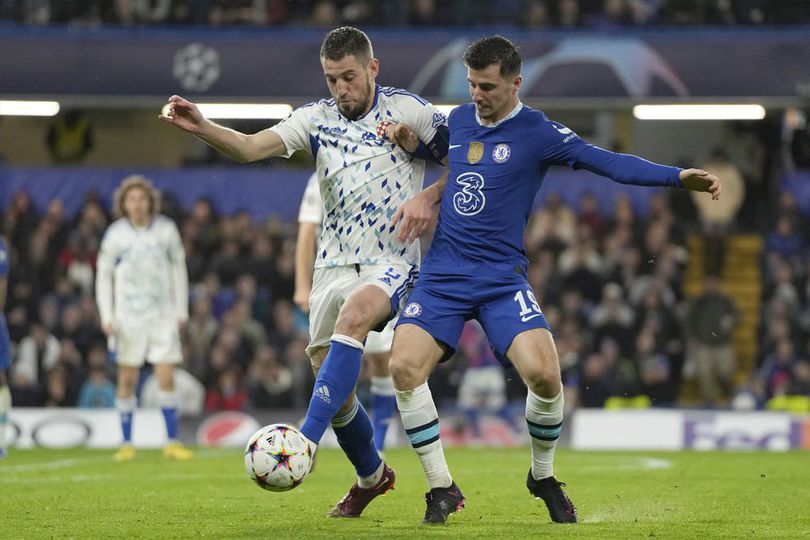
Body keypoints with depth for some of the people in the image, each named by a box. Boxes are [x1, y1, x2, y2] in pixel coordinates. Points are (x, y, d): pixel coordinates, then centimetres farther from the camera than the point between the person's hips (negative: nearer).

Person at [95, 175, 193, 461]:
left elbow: (178, 268, 10)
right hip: (128, 317, 0)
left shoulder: (166, 230, 0)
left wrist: (182, 310, 8)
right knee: (127, 379, 1)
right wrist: (106, 317, -3)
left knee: (167, 378, -6)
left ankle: (172, 442, -1)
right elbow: (103, 275, 5)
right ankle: (127, 443, 9)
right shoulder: (115, 234, -3)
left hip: (163, 316, 0)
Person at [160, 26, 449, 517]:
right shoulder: (318, 118, 6)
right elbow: (252, 147, -8)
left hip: (391, 262, -4)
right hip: (334, 266, 5)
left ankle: (306, 441, -42)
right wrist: (201, 127, -25)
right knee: (335, 389, 5)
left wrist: (428, 198, -13)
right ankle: (372, 476, 31)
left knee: (352, 320, -35)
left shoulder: (405, 109, -1)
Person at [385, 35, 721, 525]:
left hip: (502, 278, -4)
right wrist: (409, 141, 10)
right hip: (442, 275, 4)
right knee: (404, 366, -17)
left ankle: (543, 477, 8)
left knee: (543, 374, -21)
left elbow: (606, 162, -13)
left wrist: (678, 177, -24)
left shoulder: (537, 132, -4)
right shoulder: (458, 120, 11)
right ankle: (442, 489, -3)